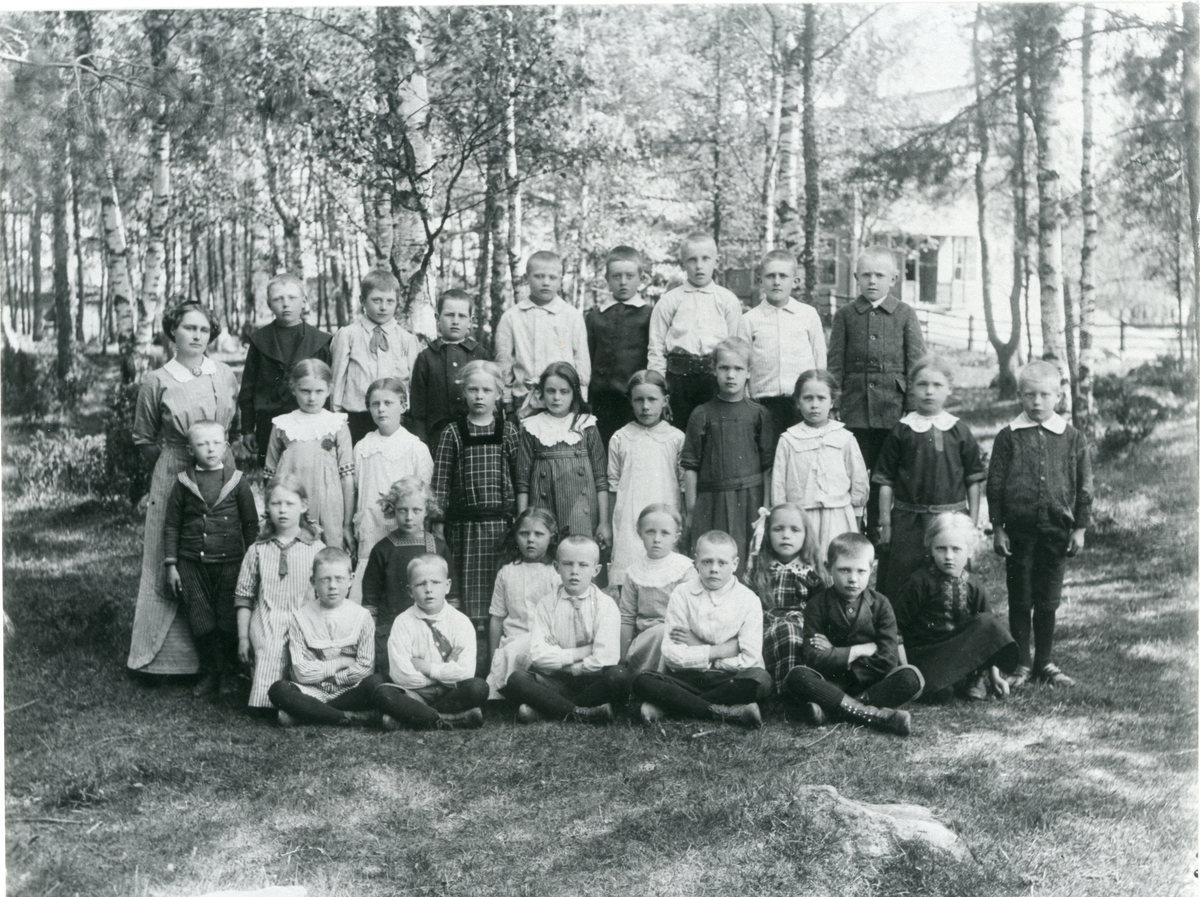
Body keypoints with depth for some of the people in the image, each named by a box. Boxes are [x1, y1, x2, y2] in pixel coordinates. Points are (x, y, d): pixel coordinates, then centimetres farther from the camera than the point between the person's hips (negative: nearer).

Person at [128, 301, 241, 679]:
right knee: (170, 568, 0)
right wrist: (176, 462, 7)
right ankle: (159, 654, 10)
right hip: (173, 478, -3)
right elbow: (144, 440, 7)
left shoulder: (226, 376, 4)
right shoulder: (156, 382, -4)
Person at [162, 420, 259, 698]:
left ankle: (227, 673, 15)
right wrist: (171, 565, 3)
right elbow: (171, 526, 7)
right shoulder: (184, 483, 2)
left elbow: (251, 524, 7)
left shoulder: (237, 481, 1)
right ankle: (208, 673, 17)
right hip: (192, 564, 1)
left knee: (228, 621, 0)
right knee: (201, 622, 3)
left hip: (230, 563, -1)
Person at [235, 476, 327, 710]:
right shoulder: (257, 551, 10)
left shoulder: (316, 549, 6)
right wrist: (243, 637, 9)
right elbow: (243, 597, 14)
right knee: (263, 690, -16)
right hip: (265, 633, 1)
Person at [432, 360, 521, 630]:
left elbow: (519, 478, 6)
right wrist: (438, 523, -2)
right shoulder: (453, 433, 3)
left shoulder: (508, 431, 6)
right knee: (469, 582, -1)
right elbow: (440, 481, 2)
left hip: (501, 520, 1)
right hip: (465, 523, -1)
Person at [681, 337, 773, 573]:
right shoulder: (702, 415, 3)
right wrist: (690, 510, 2)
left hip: (749, 499, 0)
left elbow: (768, 465, 6)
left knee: (748, 562, 0)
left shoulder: (758, 414, 4)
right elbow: (690, 466, 4)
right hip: (711, 501, 0)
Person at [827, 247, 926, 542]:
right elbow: (835, 366, 9)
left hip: (894, 409, -1)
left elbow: (917, 365, 5)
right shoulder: (845, 315, 9)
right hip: (855, 410, 1)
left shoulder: (905, 315, 6)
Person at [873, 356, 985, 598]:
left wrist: (972, 522, 3)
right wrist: (885, 523, 1)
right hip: (908, 521, -1)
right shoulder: (902, 431, 1)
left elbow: (974, 480, 7)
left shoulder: (960, 431, 4)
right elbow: (885, 482, 3)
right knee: (897, 584, -1)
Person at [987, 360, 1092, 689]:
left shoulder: (1071, 438, 3)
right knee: (1019, 600, 6)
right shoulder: (1008, 437, -1)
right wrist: (998, 528, -3)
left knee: (1048, 600, 9)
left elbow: (1084, 486, 6)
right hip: (1019, 529, -1)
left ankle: (1045, 662, 21)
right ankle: (1020, 663, 15)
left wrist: (1080, 528, 3)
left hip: (1057, 529, 1)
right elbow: (995, 485, 0)